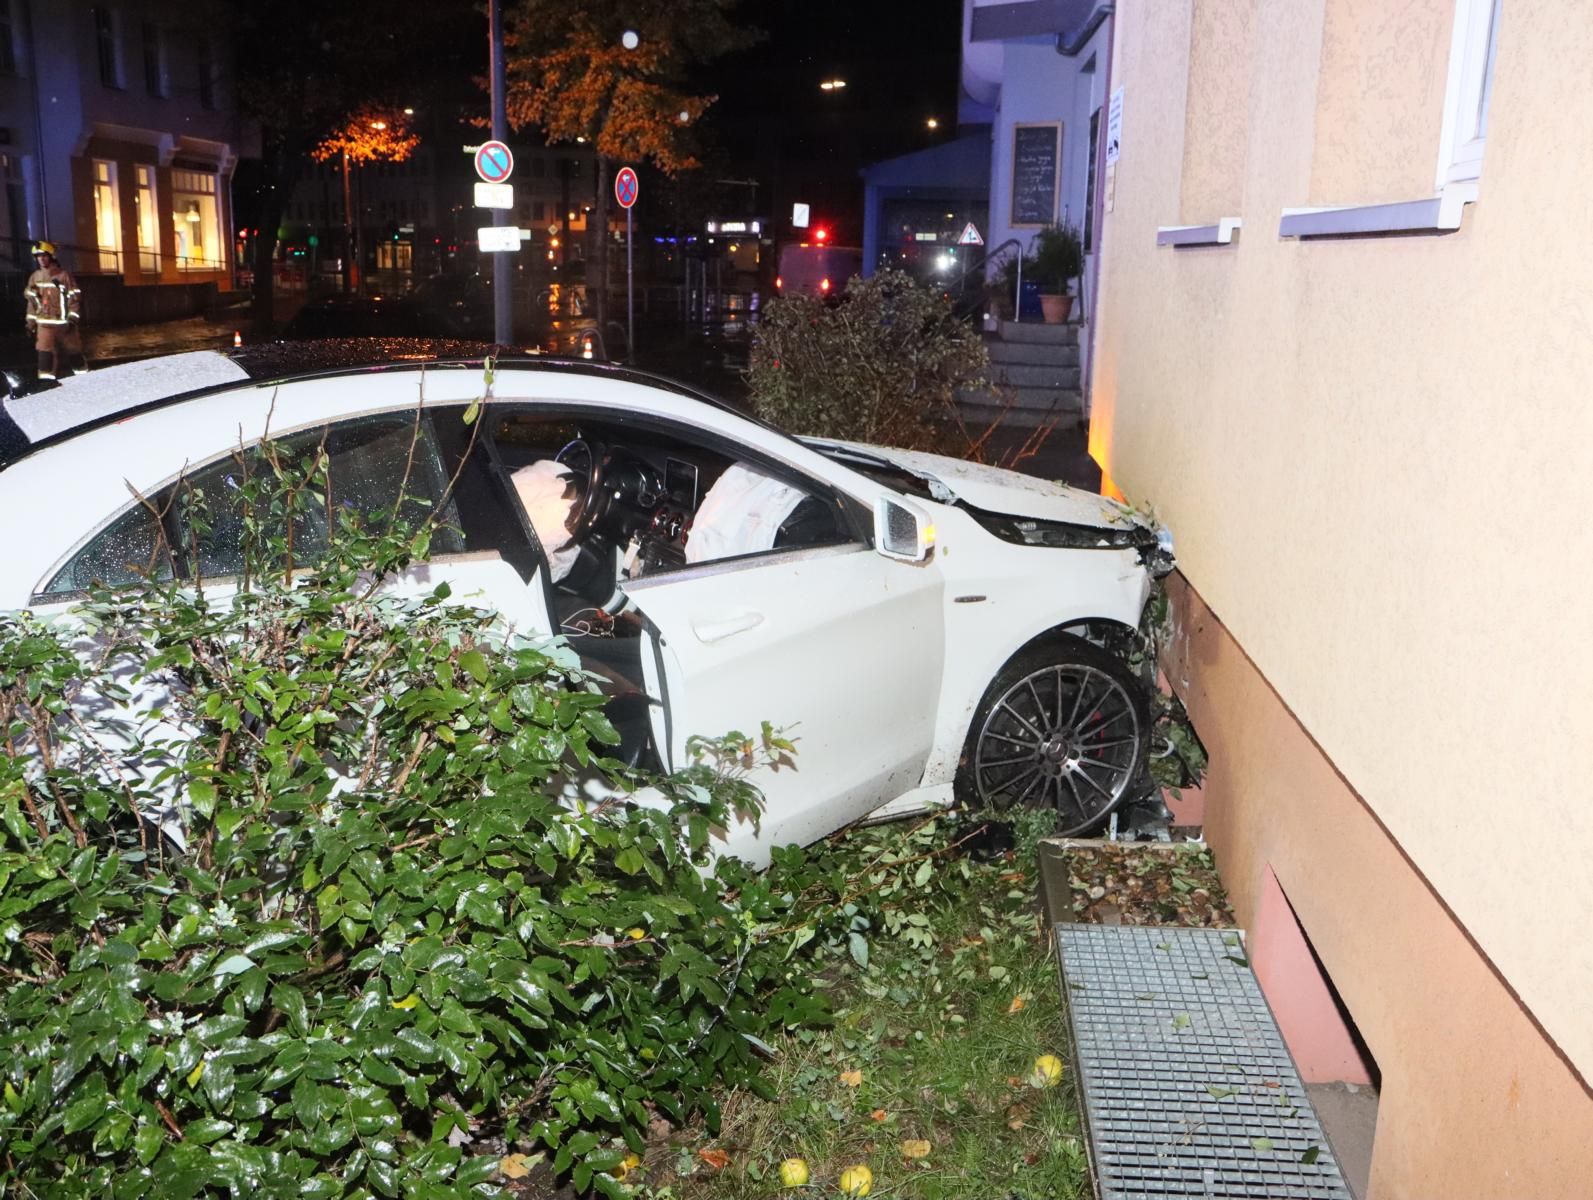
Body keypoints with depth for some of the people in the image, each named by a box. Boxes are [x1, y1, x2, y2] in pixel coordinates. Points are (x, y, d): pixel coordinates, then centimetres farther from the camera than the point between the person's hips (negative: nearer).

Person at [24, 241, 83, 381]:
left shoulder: (64, 275, -5)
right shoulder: (34, 277, 9)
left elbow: (74, 298, -7)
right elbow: (32, 301, 14)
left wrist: (72, 319, -14)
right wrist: (31, 323, 10)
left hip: (63, 323, -3)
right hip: (44, 324, 3)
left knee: (65, 354, 9)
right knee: (44, 354, -8)